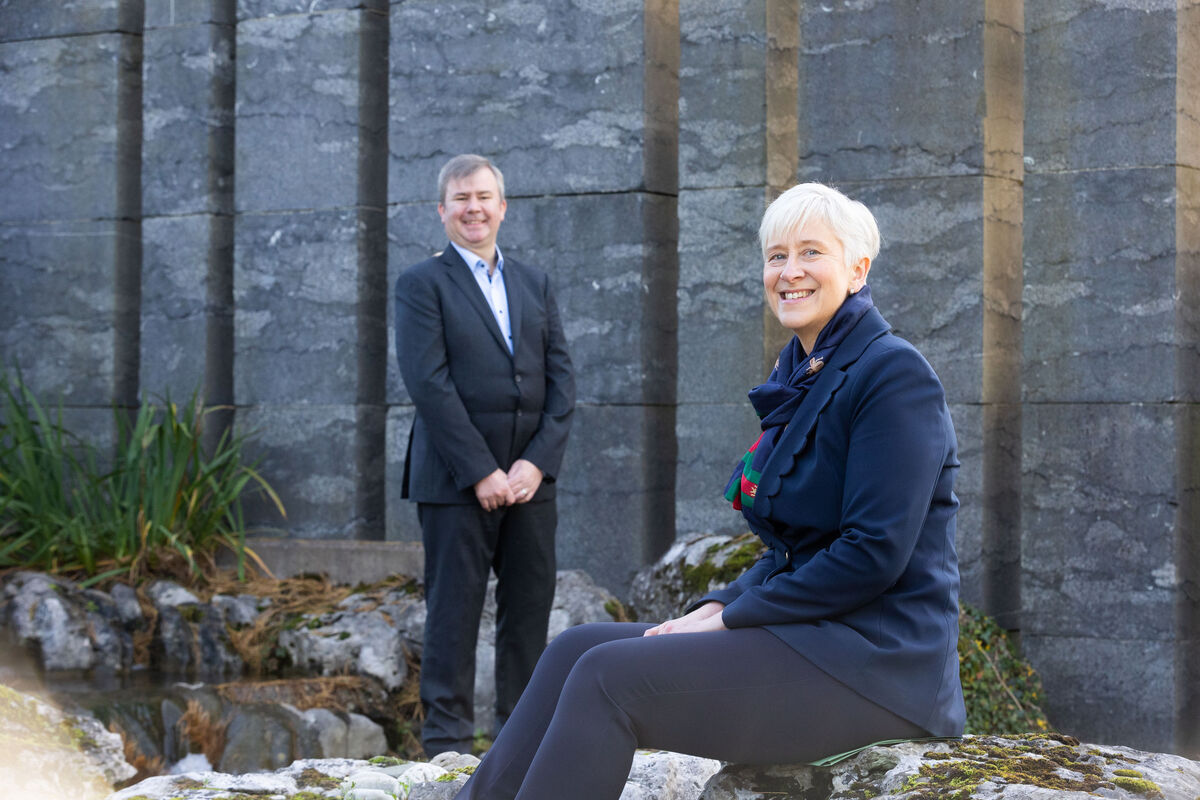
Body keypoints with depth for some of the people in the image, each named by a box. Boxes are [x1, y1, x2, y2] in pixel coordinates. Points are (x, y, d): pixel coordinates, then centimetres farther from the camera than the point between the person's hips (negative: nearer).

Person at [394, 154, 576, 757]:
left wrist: (536, 463, -5)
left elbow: (560, 379, 9)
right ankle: (448, 742, 5)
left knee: (529, 612, 6)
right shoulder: (421, 284, 0)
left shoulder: (534, 284, 16)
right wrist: (482, 472, -15)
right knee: (454, 612, -2)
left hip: (529, 478, 5)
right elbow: (429, 385, -10)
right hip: (456, 481, -5)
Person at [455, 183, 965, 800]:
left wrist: (731, 615, -13)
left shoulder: (893, 373, -12)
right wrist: (717, 607, 2)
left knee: (609, 676, -18)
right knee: (576, 650, -3)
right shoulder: (799, 377, 16)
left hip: (874, 658, -9)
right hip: (814, 634, 9)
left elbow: (875, 552, -19)